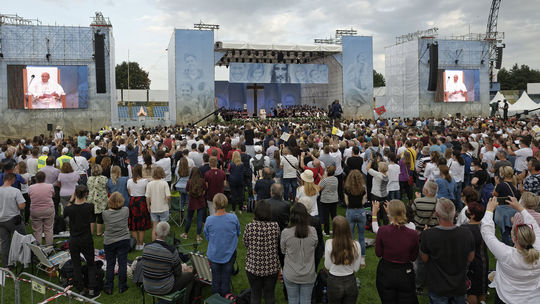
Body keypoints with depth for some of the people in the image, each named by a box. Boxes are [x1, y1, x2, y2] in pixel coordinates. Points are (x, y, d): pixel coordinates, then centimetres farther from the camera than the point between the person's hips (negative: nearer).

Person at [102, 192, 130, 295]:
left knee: (110, 265, 12)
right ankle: (122, 287, 18)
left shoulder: (105, 213, -16)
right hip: (124, 241, 0)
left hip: (109, 242, 0)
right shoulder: (126, 211, -14)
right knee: (122, 263, 9)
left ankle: (109, 287, 21)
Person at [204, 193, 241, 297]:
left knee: (215, 278, 17)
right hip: (229, 254, 0)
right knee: (226, 278, 15)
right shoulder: (233, 218, -18)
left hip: (214, 255, 0)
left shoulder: (209, 220, -19)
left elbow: (206, 237, -3)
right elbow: (238, 233, 0)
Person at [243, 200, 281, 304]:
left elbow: (246, 244, 0)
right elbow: (278, 244, 1)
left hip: (253, 267, -1)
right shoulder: (275, 226, -12)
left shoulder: (249, 227, -16)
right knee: (269, 295, 18)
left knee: (255, 296, 16)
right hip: (272, 267, 1)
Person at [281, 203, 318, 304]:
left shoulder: (285, 233, -17)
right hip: (308, 275, 1)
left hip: (291, 275, -1)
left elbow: (283, 251, -1)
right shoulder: (312, 231, -15)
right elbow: (315, 246, 3)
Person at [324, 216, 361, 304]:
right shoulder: (356, 245, -16)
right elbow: (356, 268, -5)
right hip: (350, 281, 1)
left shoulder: (329, 243, -20)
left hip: (334, 282, -1)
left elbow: (327, 266, -9)